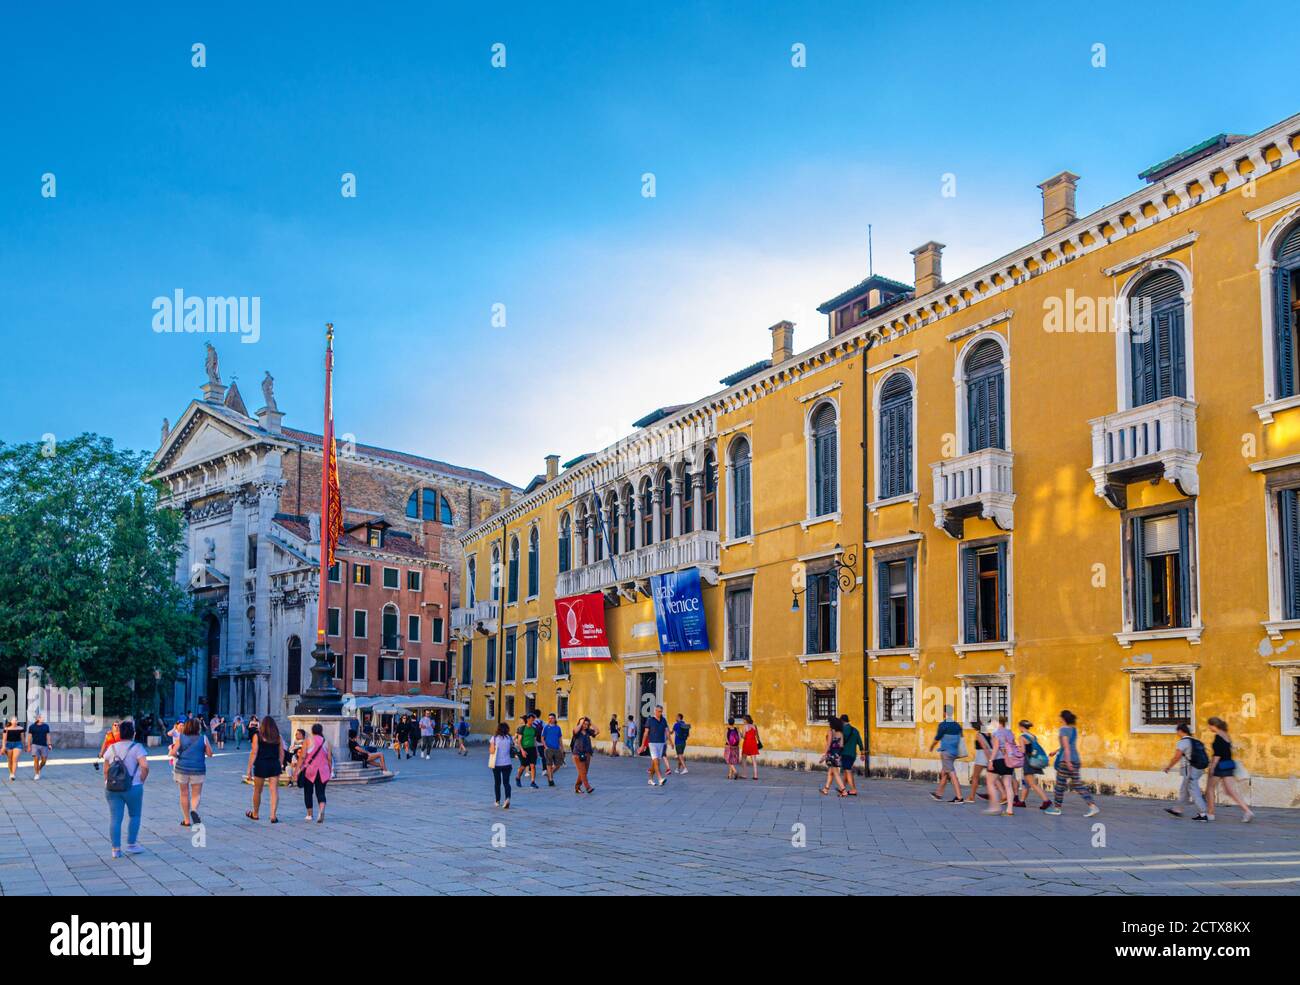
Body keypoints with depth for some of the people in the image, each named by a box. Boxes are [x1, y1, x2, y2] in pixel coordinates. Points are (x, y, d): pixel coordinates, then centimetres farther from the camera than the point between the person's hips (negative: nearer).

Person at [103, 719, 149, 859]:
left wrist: (108, 784, 16)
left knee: (115, 818, 5)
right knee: (135, 816, 14)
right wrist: (141, 781, -6)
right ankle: (131, 845, 15)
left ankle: (116, 849, 8)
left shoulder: (111, 748, 6)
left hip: (112, 789, 4)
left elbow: (105, 770, 8)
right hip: (132, 788, -4)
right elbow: (145, 766, -19)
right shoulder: (137, 747, -7)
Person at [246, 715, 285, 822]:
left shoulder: (257, 735, -3)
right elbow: (282, 754, 6)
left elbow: (254, 753, -8)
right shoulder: (278, 736, 5)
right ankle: (273, 816, -4)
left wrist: (249, 768, -4)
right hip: (275, 765, 2)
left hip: (261, 765, -2)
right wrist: (280, 766, 17)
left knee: (257, 791, 14)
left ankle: (255, 814, 30)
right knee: (275, 791, 2)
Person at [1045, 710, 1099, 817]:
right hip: (1075, 759, 8)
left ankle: (1056, 808, 11)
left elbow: (1066, 746, -17)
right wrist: (1056, 751, 38)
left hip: (1066, 760, -8)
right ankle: (1093, 806, -6)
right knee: (1077, 785, 5)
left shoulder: (1063, 729, -8)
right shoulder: (1074, 730, 16)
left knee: (1060, 784, 3)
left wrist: (1067, 761, -22)